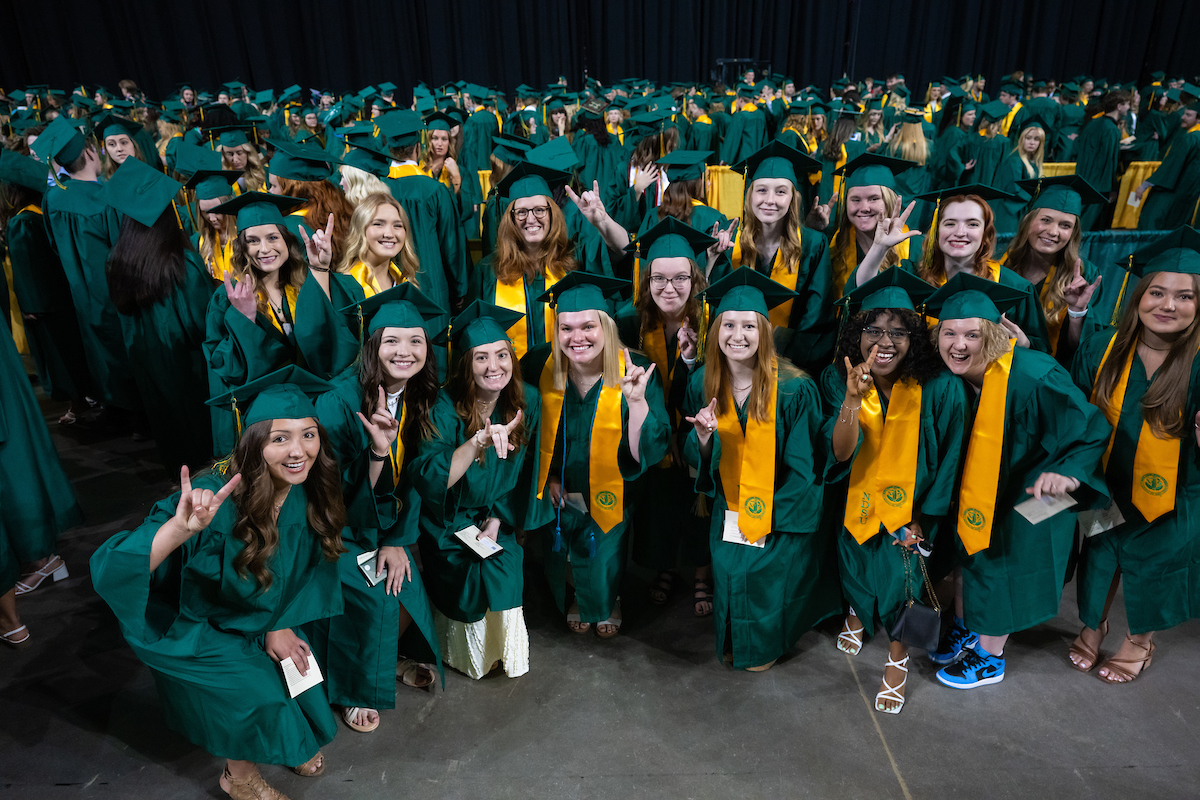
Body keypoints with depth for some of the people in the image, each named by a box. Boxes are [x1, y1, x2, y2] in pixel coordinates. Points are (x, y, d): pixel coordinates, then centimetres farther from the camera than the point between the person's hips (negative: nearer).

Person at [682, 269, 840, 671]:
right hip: (729, 509, 3)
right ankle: (731, 641, 26)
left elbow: (802, 467, -11)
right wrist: (703, 436, -22)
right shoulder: (702, 384, -7)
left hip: (782, 513, -3)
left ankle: (764, 645, 22)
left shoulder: (793, 388, -19)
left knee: (763, 571, -12)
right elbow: (696, 459, 1)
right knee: (727, 567, -8)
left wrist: (769, 518, -13)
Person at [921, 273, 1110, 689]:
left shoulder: (1033, 377, -34)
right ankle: (965, 628, 48)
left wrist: (1068, 474, -41)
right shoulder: (951, 378, -15)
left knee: (1003, 567, 10)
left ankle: (990, 657, 35)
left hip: (1027, 497, -5)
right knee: (966, 553, 21)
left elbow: (1091, 431, -25)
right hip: (974, 488, 6)